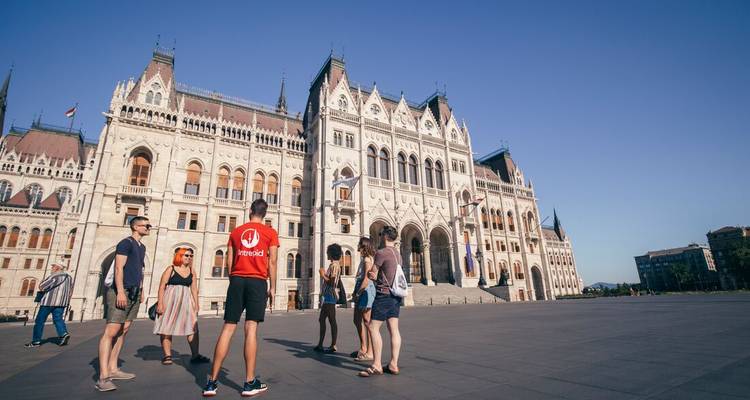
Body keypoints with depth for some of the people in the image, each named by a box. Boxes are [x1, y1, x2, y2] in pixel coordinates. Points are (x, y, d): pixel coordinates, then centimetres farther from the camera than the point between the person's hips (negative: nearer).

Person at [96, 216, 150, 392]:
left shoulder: (142, 247, 19)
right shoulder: (126, 243, -7)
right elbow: (119, 268, -15)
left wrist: (141, 291, 19)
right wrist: (120, 291, -22)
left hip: (134, 293, 9)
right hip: (122, 291, -9)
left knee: (123, 331, 9)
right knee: (111, 331, -10)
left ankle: (113, 369, 16)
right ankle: (103, 377, -11)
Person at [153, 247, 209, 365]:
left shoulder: (191, 271, 11)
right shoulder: (171, 269, -1)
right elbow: (162, 287, -5)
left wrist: (196, 305, 7)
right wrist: (160, 303, -13)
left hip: (186, 301, 3)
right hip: (170, 301, -3)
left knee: (193, 328, -3)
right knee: (167, 328, 1)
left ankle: (195, 355, 2)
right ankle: (167, 356, 14)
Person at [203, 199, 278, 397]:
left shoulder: (236, 231, 13)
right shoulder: (270, 232, 4)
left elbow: (229, 262, 11)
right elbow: (272, 262, -1)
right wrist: (272, 288, 4)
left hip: (237, 280, 3)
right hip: (258, 282, -2)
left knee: (228, 328, 5)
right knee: (251, 328, -3)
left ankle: (212, 382, 8)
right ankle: (250, 383, 0)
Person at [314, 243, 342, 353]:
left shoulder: (334, 265, -13)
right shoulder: (334, 264, 17)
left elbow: (331, 282, -20)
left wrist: (323, 275, -10)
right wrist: (324, 274, 21)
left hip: (330, 296, -11)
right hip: (328, 296, 11)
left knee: (332, 320, -5)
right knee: (321, 320, 14)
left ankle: (333, 346, 1)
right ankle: (320, 345, 21)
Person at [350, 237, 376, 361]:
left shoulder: (367, 259, -13)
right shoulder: (363, 259, 17)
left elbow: (366, 279, -19)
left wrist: (358, 293, -14)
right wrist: (356, 292, 10)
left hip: (366, 290, -11)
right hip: (360, 291, 11)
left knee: (367, 321, -6)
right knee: (357, 320, 16)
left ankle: (370, 353, 1)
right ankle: (363, 349, 26)